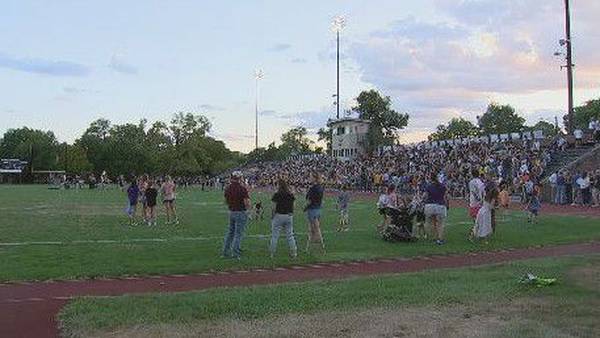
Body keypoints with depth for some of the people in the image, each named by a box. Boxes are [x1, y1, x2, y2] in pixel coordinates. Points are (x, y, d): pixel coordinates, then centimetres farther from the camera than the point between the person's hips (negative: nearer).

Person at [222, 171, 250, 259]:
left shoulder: (228, 188, 3)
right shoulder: (242, 188, -17)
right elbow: (247, 204, -19)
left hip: (231, 212, 7)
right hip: (241, 213, -6)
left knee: (230, 232, 17)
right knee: (238, 234, 1)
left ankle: (226, 252, 22)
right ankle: (235, 254, 4)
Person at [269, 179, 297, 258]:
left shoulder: (277, 195, -10)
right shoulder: (291, 195, 4)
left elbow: (274, 208, -9)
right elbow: (292, 207, 7)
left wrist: (273, 217, 2)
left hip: (279, 216, -4)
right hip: (289, 216, 4)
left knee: (275, 235, 6)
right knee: (290, 235, 11)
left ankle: (272, 253, 11)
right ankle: (293, 253, 12)